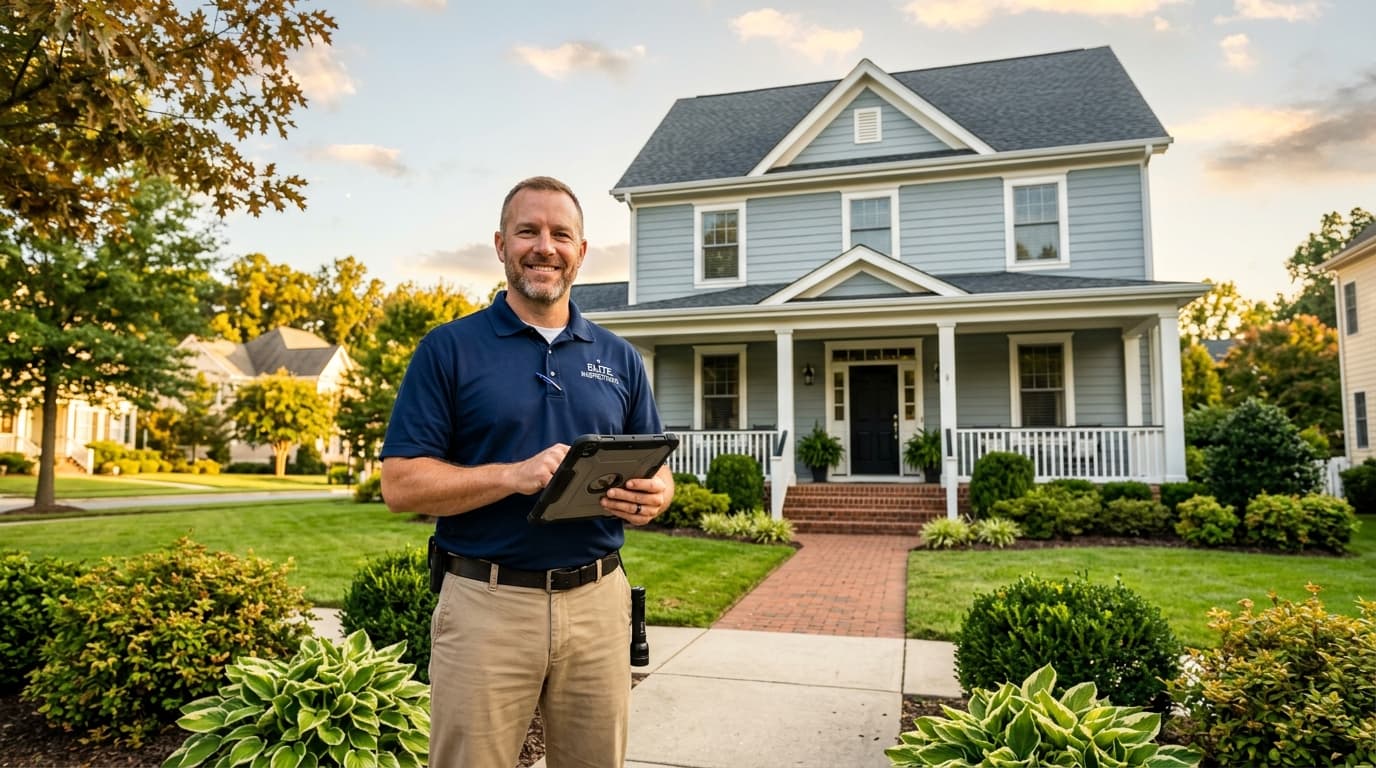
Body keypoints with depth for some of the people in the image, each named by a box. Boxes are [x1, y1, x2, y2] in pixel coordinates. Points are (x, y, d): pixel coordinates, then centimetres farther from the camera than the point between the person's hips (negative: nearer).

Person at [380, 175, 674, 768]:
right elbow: (402, 484, -7)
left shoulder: (619, 358, 9)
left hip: (598, 601, 3)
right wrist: (515, 475, -21)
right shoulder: (448, 349, -2)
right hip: (486, 605, -3)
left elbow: (657, 471, 13)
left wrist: (651, 497, -11)